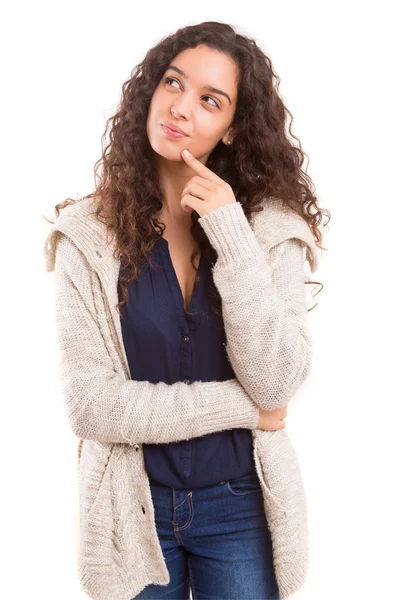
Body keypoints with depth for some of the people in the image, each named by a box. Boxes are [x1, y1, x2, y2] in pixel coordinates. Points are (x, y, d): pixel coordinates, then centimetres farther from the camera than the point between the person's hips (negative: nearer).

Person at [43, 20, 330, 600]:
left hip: (240, 507, 1)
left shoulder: (271, 227, -8)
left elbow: (277, 386, -16)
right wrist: (240, 407, -14)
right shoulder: (89, 233, -10)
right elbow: (88, 405, -15)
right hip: (133, 508, 0)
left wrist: (234, 239, -23)